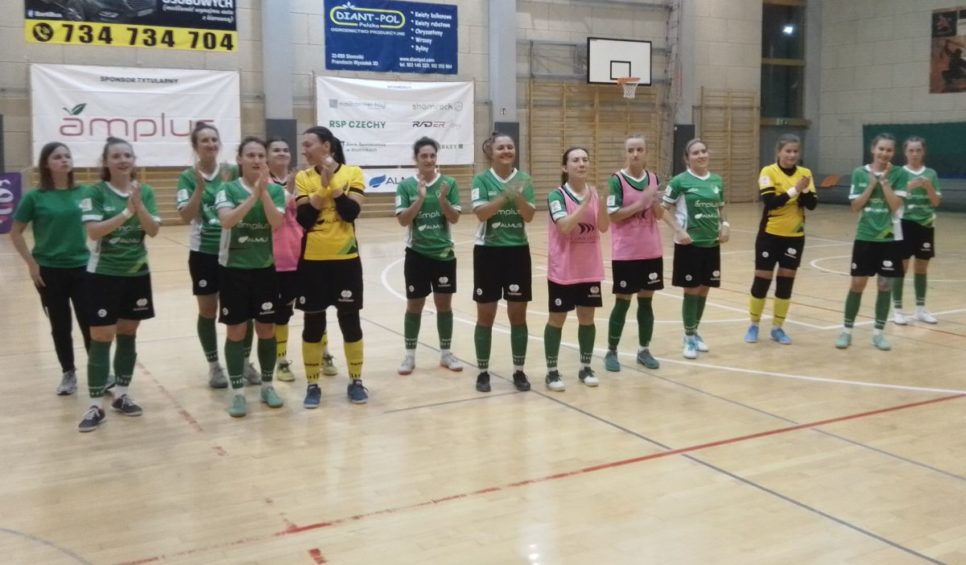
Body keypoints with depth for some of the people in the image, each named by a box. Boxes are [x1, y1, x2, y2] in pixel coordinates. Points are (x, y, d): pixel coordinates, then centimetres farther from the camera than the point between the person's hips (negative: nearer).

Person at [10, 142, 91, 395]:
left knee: (90, 324, 1)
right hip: (49, 271, -1)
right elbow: (15, 233, -1)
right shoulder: (35, 197, -6)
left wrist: (95, 254, 3)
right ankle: (68, 373, 25)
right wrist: (31, 263, -6)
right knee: (60, 326, 10)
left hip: (82, 267, 1)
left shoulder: (83, 193, -1)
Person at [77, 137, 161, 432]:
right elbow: (94, 231, -18)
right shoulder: (96, 192, -8)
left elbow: (153, 230, -7)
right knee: (101, 338, -2)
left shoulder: (145, 192, 2)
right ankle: (96, 406, 3)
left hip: (137, 273, 4)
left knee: (128, 335, 11)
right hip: (103, 274, -4)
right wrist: (126, 212, -25)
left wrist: (138, 204, -21)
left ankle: (121, 395, 24)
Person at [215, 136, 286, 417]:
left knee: (267, 329, 8)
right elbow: (227, 220, -22)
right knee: (236, 331, 2)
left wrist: (264, 191, -22)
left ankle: (267, 385, 23)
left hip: (266, 268, 2)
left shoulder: (276, 190, 0)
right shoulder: (228, 189, -5)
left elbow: (277, 223, -14)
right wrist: (253, 194, -28)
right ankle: (238, 392, 10)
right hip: (234, 269, -2)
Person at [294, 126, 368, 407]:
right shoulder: (303, 178, 2)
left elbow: (351, 212, -14)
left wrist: (332, 182, -16)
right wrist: (322, 185, -16)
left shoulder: (352, 173, -2)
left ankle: (356, 381, 20)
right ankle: (312, 385, 18)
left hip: (345, 259, -1)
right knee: (313, 323, 6)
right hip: (312, 260, 1)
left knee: (350, 320, 6)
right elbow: (303, 218, -10)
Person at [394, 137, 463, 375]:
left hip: (444, 253, 1)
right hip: (417, 254, -1)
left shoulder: (449, 183, -2)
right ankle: (410, 355, 18)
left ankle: (446, 353, 22)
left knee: (444, 303, 9)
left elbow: (455, 218, -5)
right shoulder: (406, 186, -5)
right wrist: (420, 198, -23)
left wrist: (442, 199, -22)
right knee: (414, 305, 6)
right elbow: (403, 220, -11)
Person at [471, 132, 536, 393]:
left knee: (518, 314, 7)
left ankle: (519, 371, 18)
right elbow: (481, 212, -17)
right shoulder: (482, 179, -4)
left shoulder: (524, 179, 2)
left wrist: (518, 196, -22)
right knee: (485, 315, 5)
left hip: (518, 251, 2)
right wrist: (505, 195, -27)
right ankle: (483, 372, 17)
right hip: (488, 252, -2)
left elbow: (529, 216, -6)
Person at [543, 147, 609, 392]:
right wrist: (585, 203, -27)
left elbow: (604, 227, -5)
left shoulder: (594, 192, 4)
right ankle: (552, 371, 13)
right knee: (557, 319, 4)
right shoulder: (557, 195, -11)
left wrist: (601, 199, -19)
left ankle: (585, 368, 24)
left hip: (590, 268, 4)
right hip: (562, 269, -4)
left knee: (587, 318, 10)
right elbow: (565, 226, -25)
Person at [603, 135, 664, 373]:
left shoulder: (654, 178, 5)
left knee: (646, 300, 10)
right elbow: (613, 215, -15)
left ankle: (644, 350, 21)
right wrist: (640, 203, -22)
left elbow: (660, 215, 7)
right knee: (623, 301, 1)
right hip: (625, 253, -4)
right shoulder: (617, 180, -9)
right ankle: (611, 351, 13)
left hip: (651, 251, 5)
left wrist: (656, 203, -14)